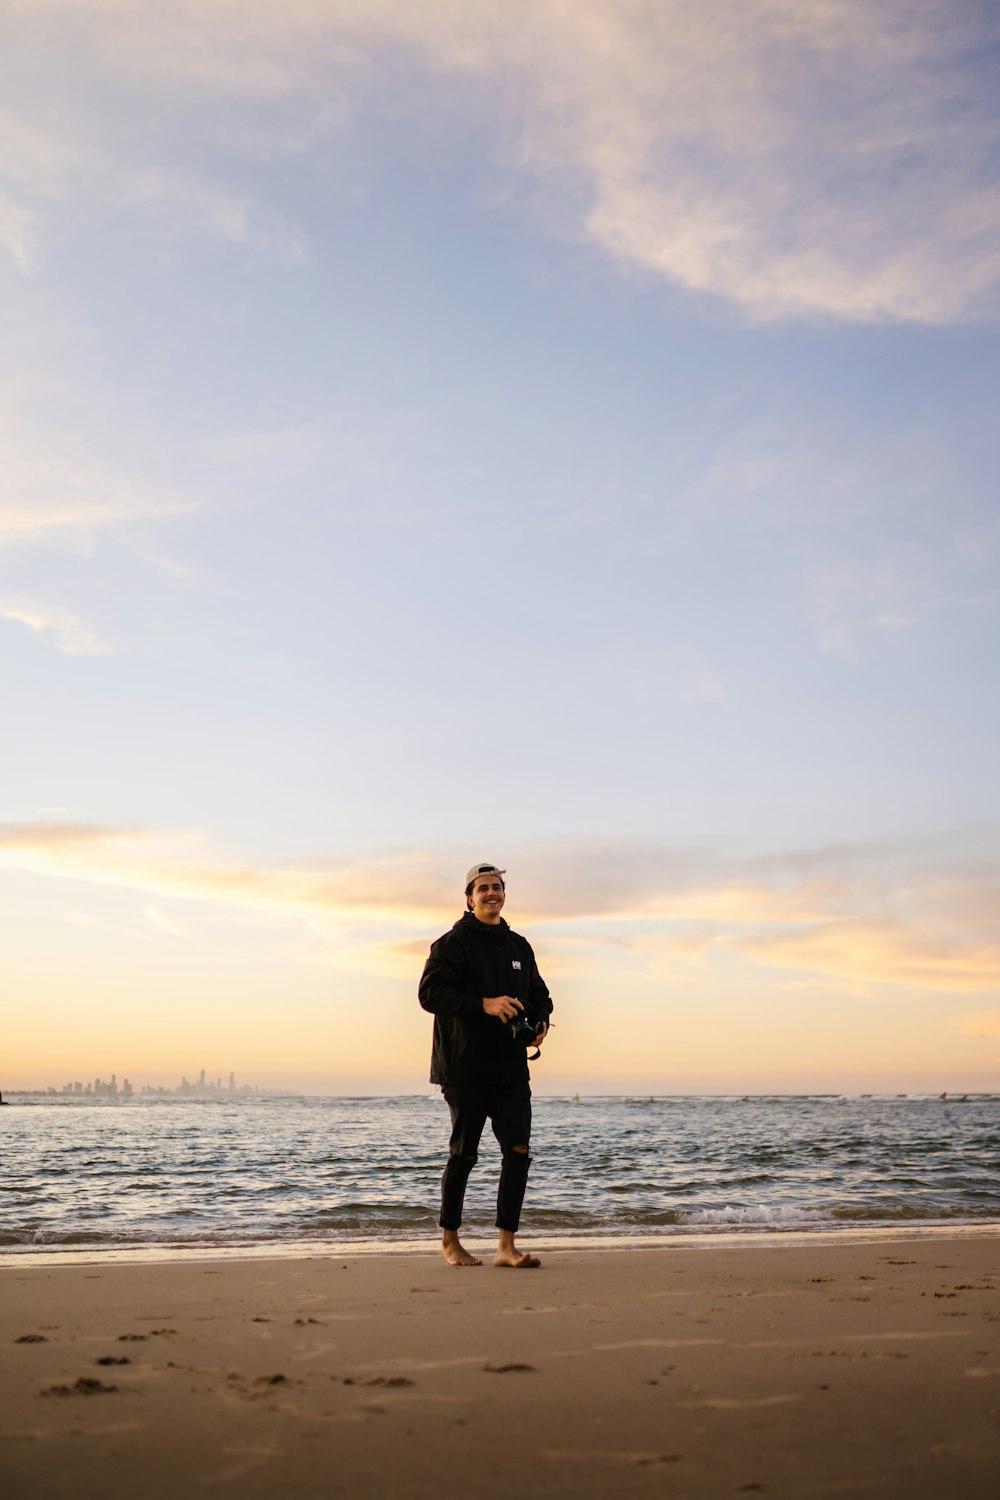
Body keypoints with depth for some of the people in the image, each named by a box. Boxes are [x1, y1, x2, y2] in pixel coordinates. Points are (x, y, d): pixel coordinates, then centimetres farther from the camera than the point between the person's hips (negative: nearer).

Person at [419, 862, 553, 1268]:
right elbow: (430, 992, -17)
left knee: (518, 1151, -5)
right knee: (464, 1155, 4)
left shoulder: (519, 946, 15)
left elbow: (539, 994, 24)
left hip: (511, 1069, 5)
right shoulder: (452, 944, -4)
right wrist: (485, 1005, -26)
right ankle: (449, 1241, 21)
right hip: (465, 1069, -5)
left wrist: (540, 1022, 1)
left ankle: (506, 1246, 1)